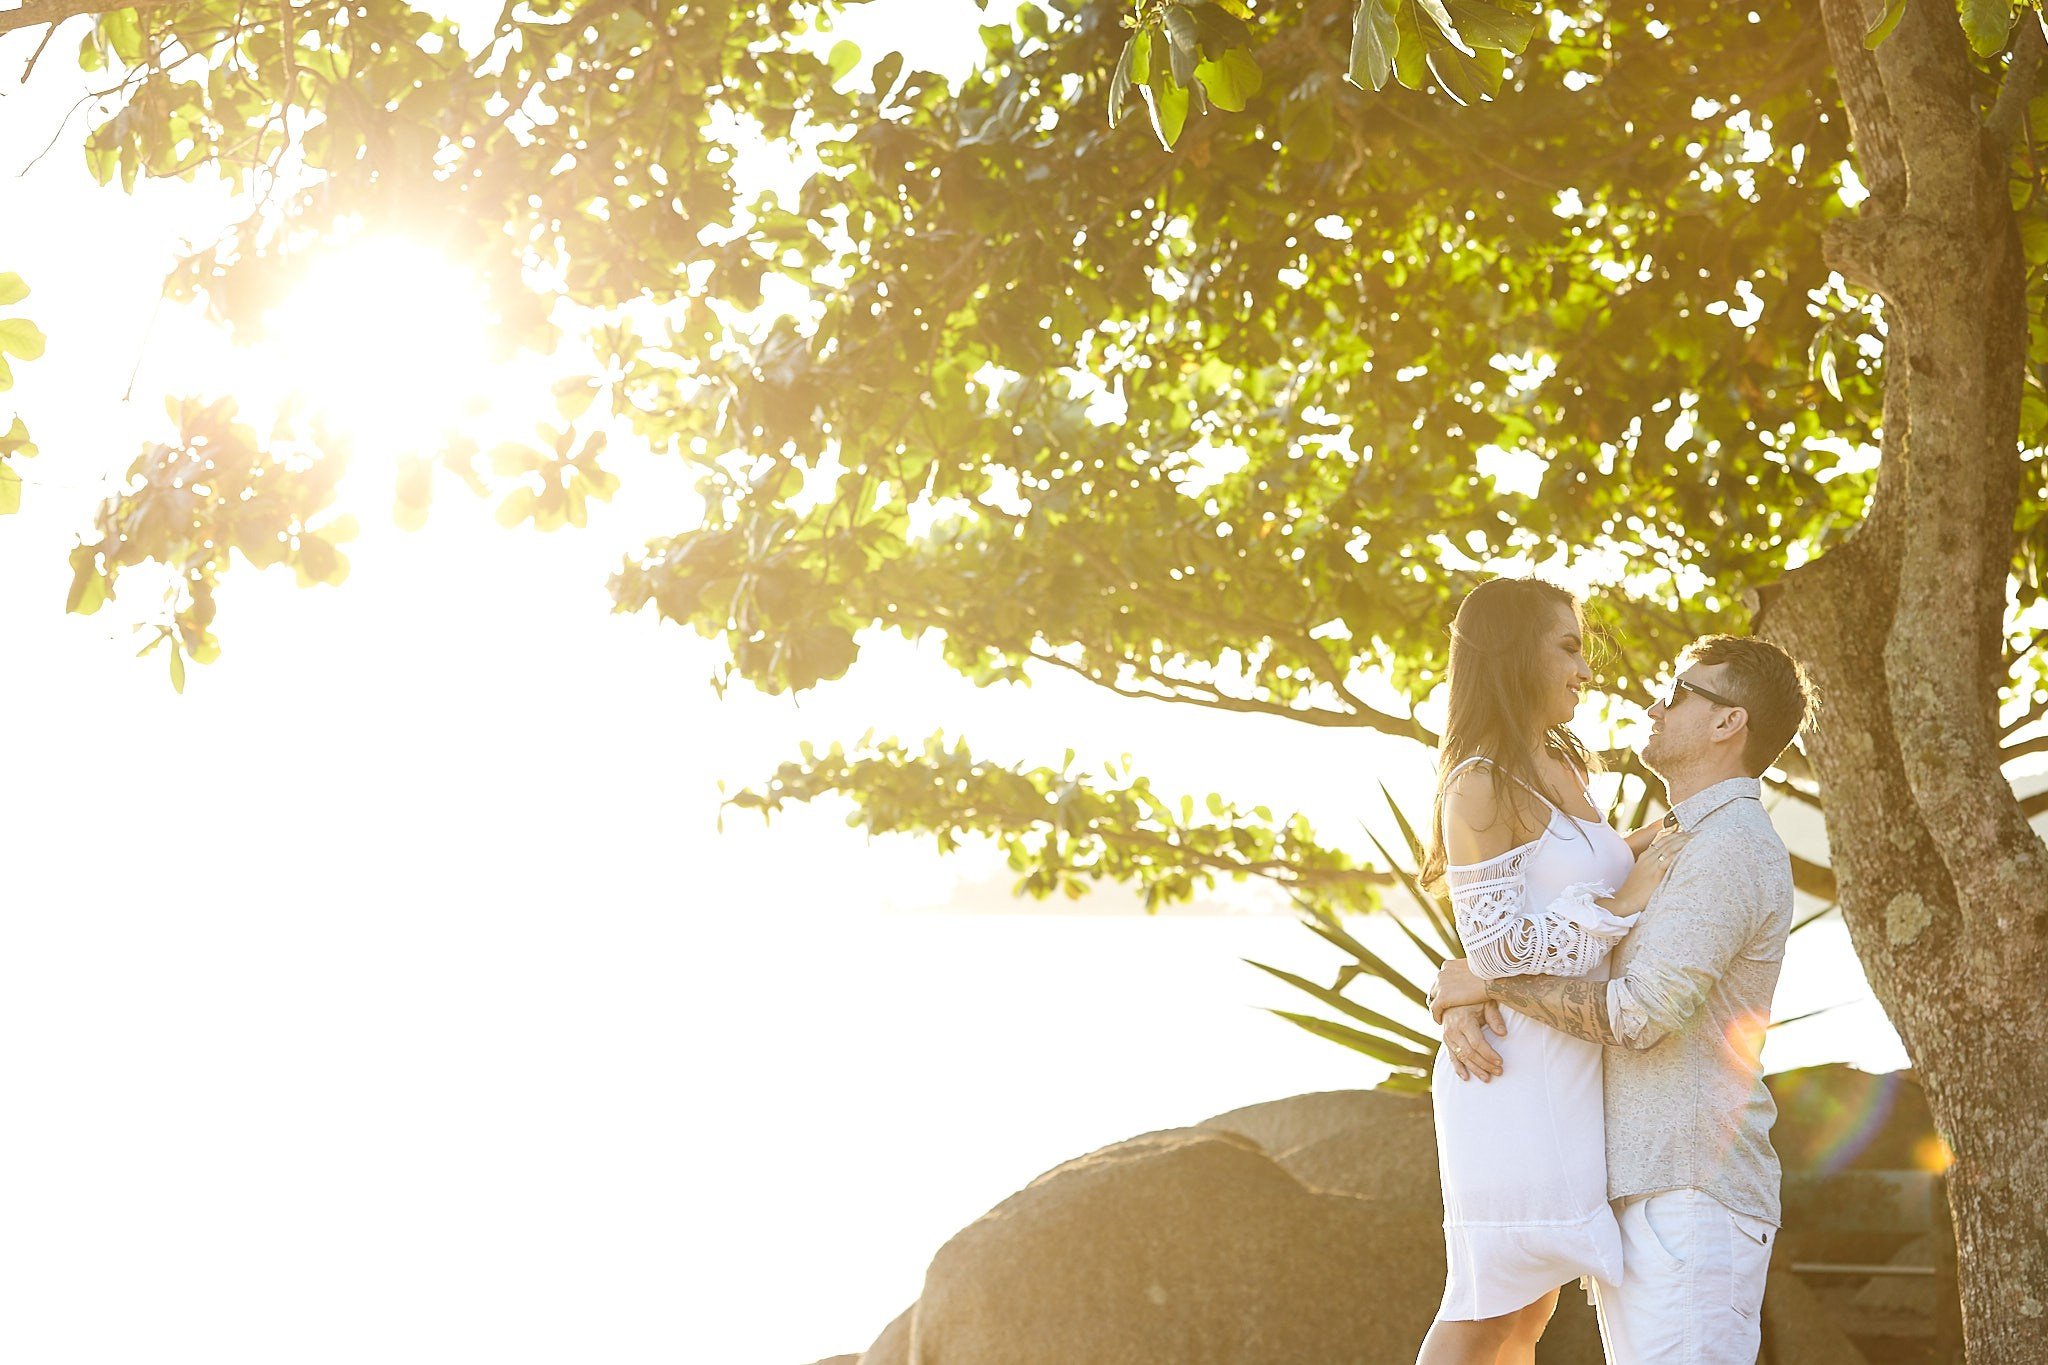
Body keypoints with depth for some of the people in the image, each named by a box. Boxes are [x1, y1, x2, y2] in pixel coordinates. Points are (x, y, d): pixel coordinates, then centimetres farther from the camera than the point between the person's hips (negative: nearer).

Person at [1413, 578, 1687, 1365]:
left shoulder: (1562, 770, 16)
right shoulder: (1481, 785, -11)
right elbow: (1497, 944, -16)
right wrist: (1622, 901, -13)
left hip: (1563, 1075, 9)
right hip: (1516, 1072, -9)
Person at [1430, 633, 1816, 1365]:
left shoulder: (1733, 847, -12)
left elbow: (1642, 1011, -22)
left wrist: (1490, 981, -13)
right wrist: (1459, 1002, -5)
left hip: (1690, 1190, -9)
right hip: (1632, 1186, 10)